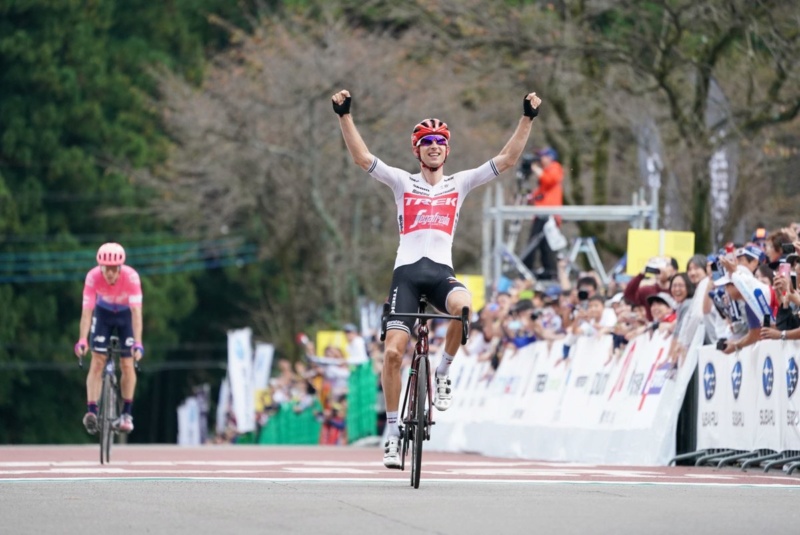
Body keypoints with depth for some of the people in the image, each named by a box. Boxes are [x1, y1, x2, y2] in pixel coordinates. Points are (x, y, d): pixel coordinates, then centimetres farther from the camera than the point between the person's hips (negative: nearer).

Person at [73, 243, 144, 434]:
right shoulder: (93, 277, -32)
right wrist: (82, 341, -45)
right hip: (103, 312, 1)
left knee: (127, 364, -7)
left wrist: (138, 343, -48)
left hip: (125, 313, -1)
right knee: (97, 362, -12)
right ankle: (92, 411, -19)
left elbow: (136, 312, -38)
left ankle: (126, 414, 5)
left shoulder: (131, 277, -35)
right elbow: (87, 311, -33)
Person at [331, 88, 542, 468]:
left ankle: (443, 373, -10)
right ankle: (393, 431, 3)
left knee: (463, 307, -36)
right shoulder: (402, 182, 10)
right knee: (393, 351, -11)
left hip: (441, 271, 0)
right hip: (407, 270, 0)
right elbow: (362, 158, -2)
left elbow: (507, 159, 8)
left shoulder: (459, 184, 14)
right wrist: (344, 116, -13)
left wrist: (527, 118, 0)